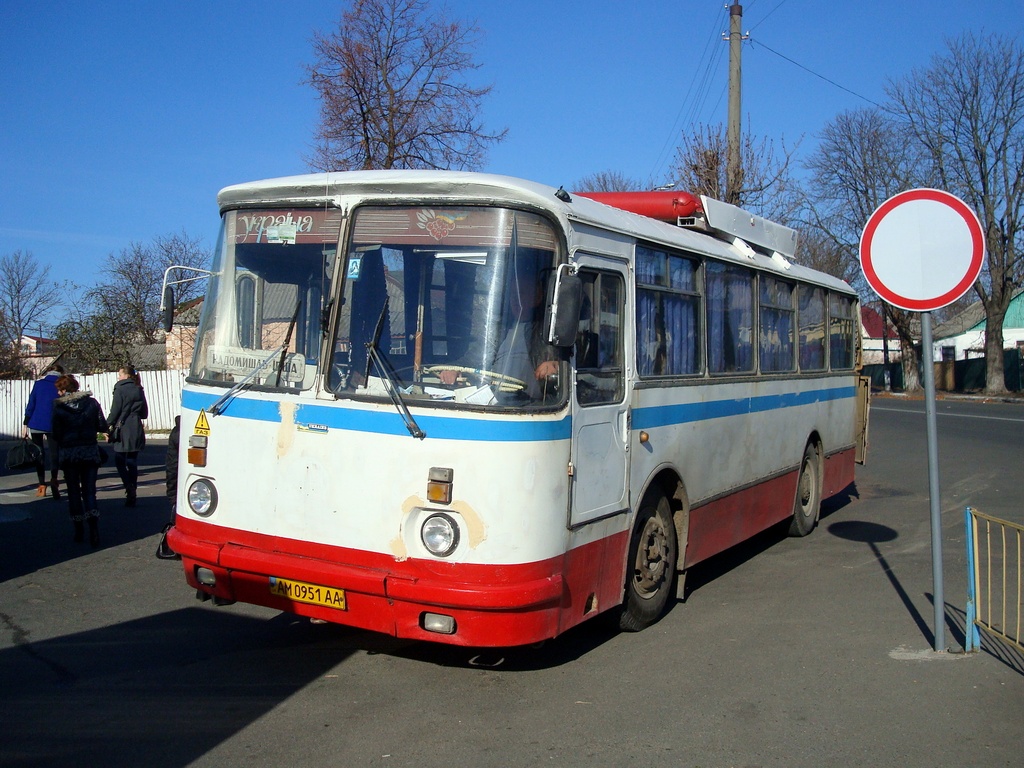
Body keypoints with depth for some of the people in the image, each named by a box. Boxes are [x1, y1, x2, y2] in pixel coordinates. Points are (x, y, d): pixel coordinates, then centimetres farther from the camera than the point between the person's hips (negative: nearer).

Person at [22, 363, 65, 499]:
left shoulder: (38, 384, 3)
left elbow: (30, 405, 2)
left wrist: (25, 424, 6)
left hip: (36, 424, 1)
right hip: (53, 426, -1)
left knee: (38, 454, 11)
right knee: (53, 453, -1)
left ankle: (42, 485, 8)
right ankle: (54, 480, -27)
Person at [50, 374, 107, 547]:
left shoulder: (58, 407, -7)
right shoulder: (92, 402, -2)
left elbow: (56, 434, -9)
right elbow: (102, 426, -1)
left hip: (68, 453, -1)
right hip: (90, 452, 2)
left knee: (74, 492, 11)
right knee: (89, 491, 4)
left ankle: (79, 531, 15)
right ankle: (94, 531, -13)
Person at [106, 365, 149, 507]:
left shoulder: (120, 389, -6)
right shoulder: (139, 390, 11)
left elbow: (115, 411, -9)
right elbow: (144, 413, 13)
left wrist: (108, 428, -1)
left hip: (123, 431, -6)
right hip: (136, 431, 6)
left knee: (120, 462, 2)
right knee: (132, 462, 9)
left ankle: (130, 489, -16)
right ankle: (132, 495, 10)